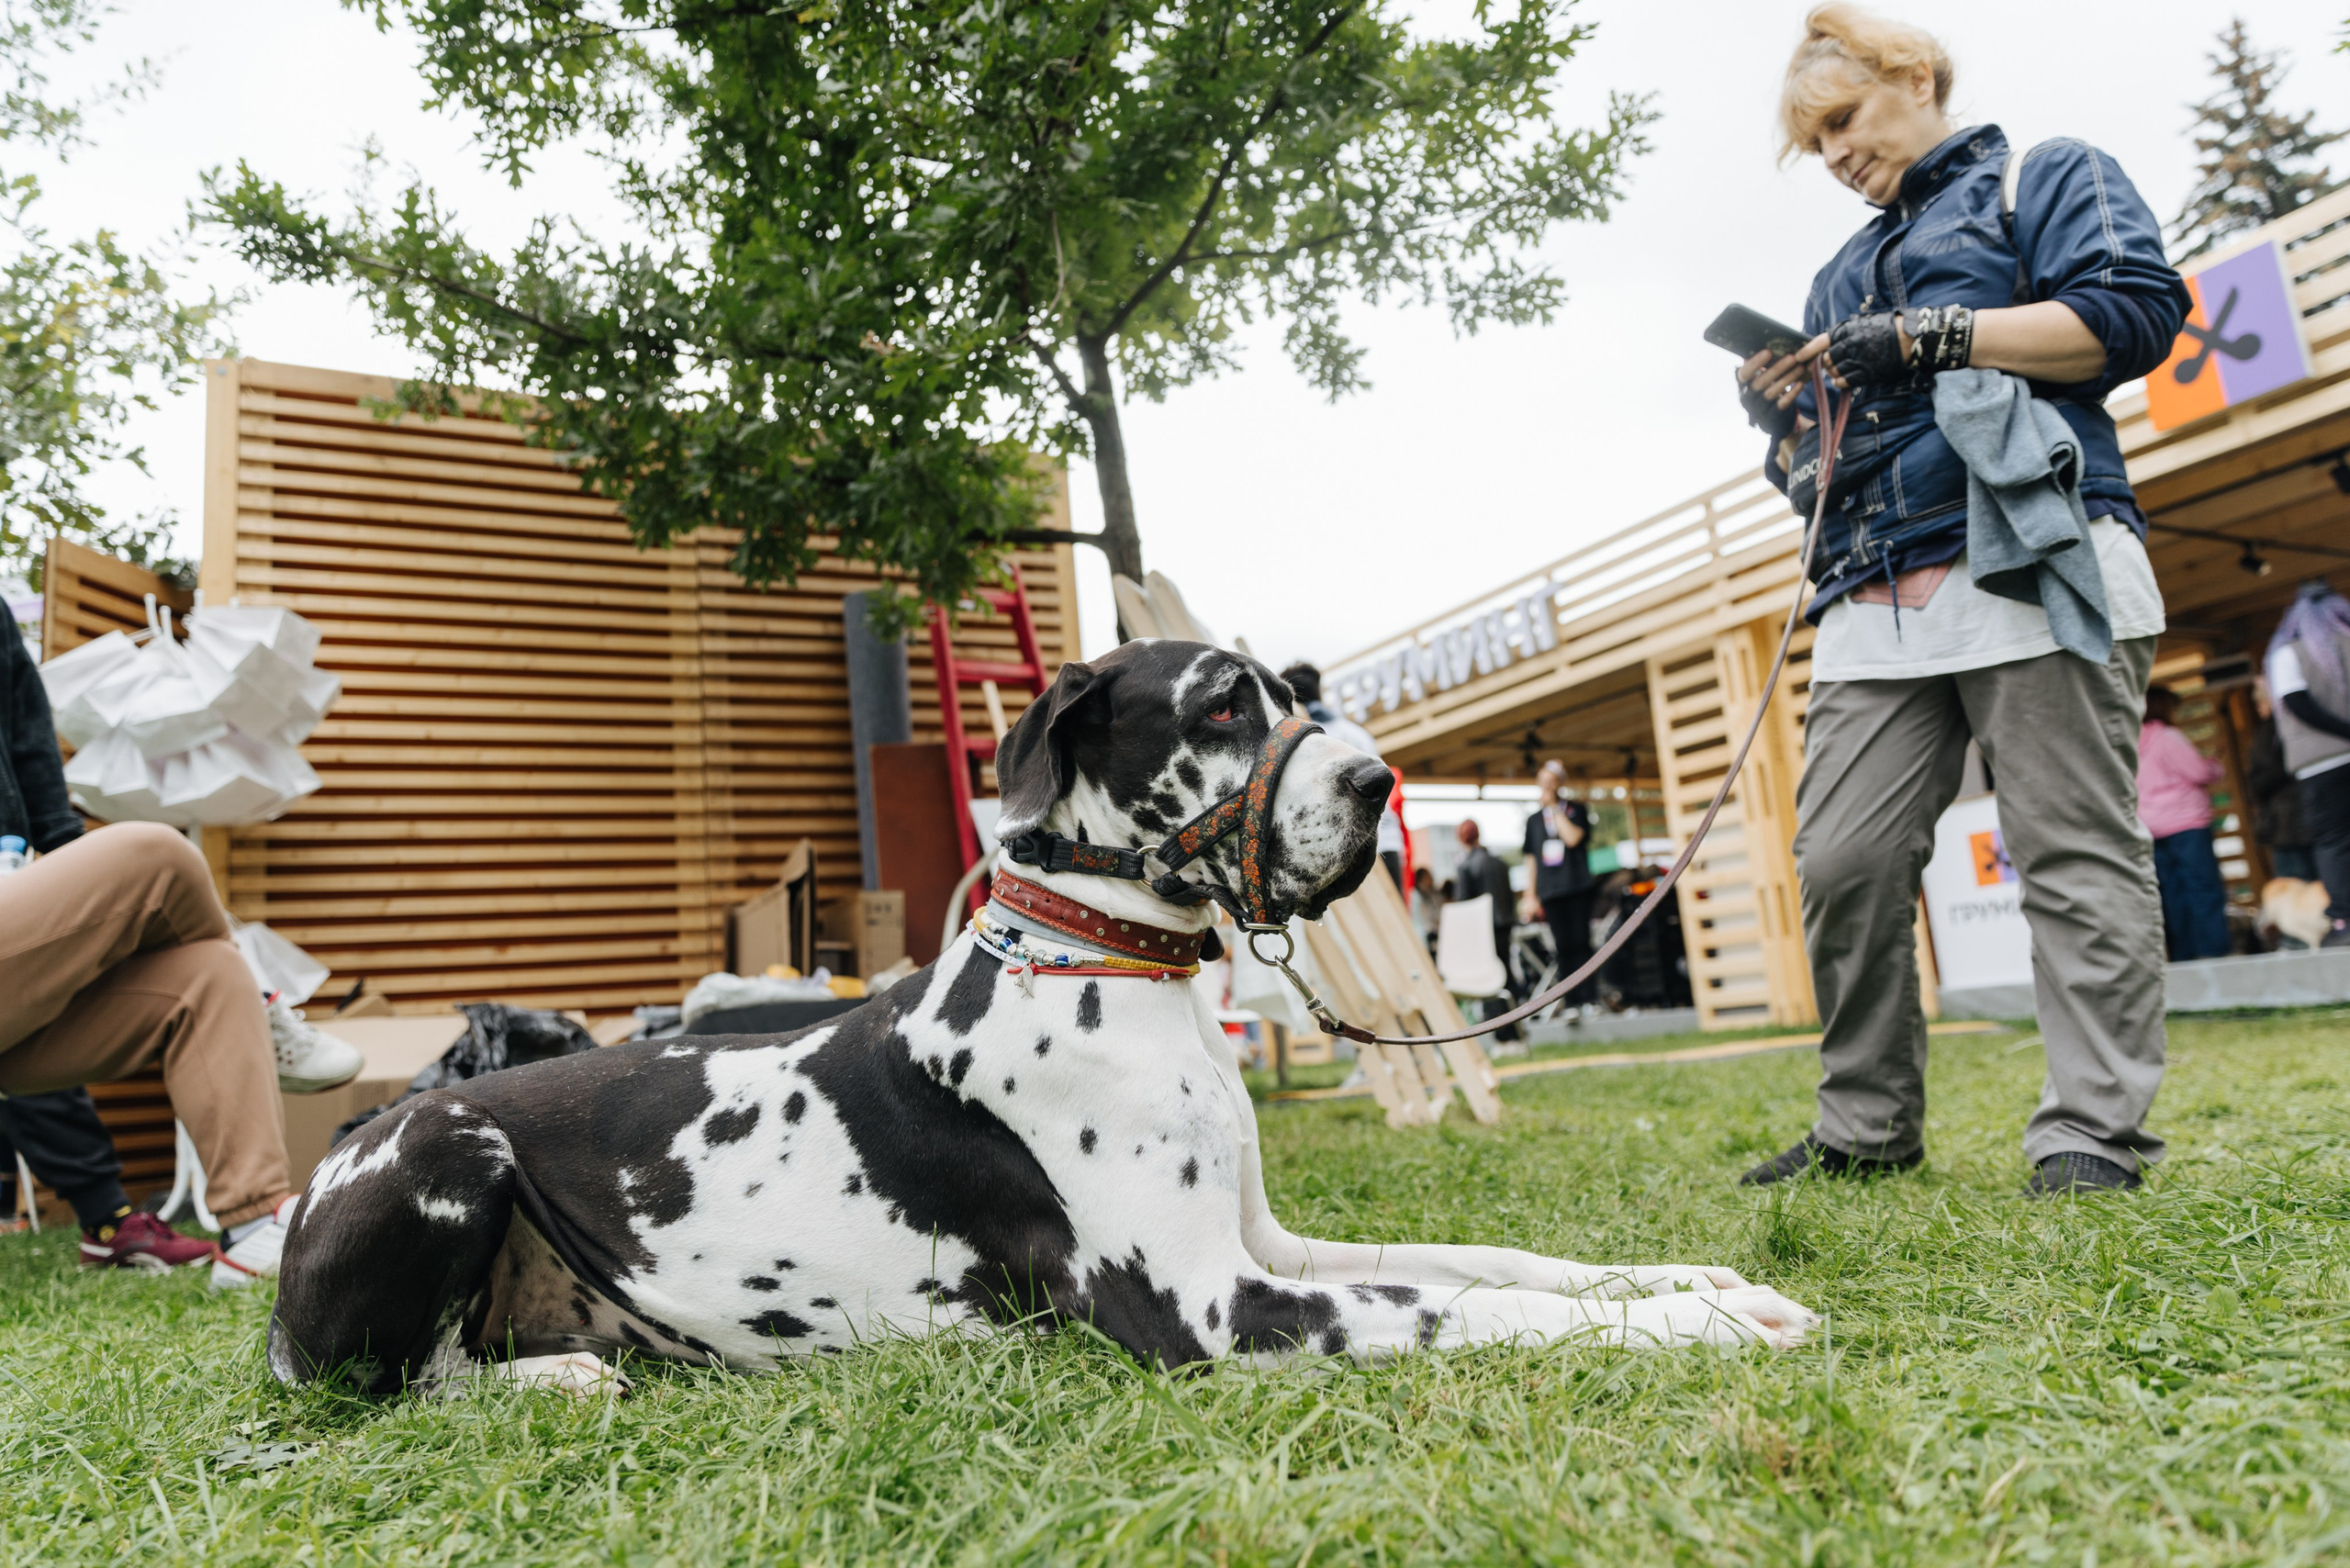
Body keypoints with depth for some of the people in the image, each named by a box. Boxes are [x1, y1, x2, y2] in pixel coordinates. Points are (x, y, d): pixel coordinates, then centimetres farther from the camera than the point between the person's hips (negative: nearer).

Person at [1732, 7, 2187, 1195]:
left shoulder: (2045, 177, 16)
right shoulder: (1841, 277, 31)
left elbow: (2136, 311, -2)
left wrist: (1933, 336, -8)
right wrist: (1785, 420, 7)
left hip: (2032, 569, -5)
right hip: (1876, 606, 5)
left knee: (2076, 855, -6)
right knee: (1840, 863, -5)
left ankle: (2093, 1133, -2)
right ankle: (1866, 1126, 4)